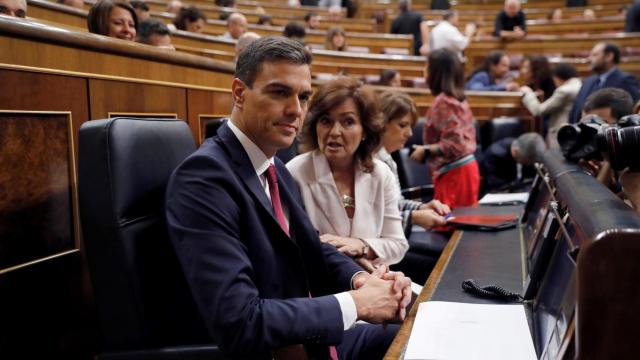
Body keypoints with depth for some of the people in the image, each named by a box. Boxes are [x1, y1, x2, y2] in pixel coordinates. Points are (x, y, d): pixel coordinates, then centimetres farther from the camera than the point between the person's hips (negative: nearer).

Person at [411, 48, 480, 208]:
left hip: (452, 171, -9)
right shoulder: (459, 98, 11)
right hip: (467, 167, 9)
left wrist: (426, 151, -12)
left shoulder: (443, 102, -15)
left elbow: (454, 145, -19)